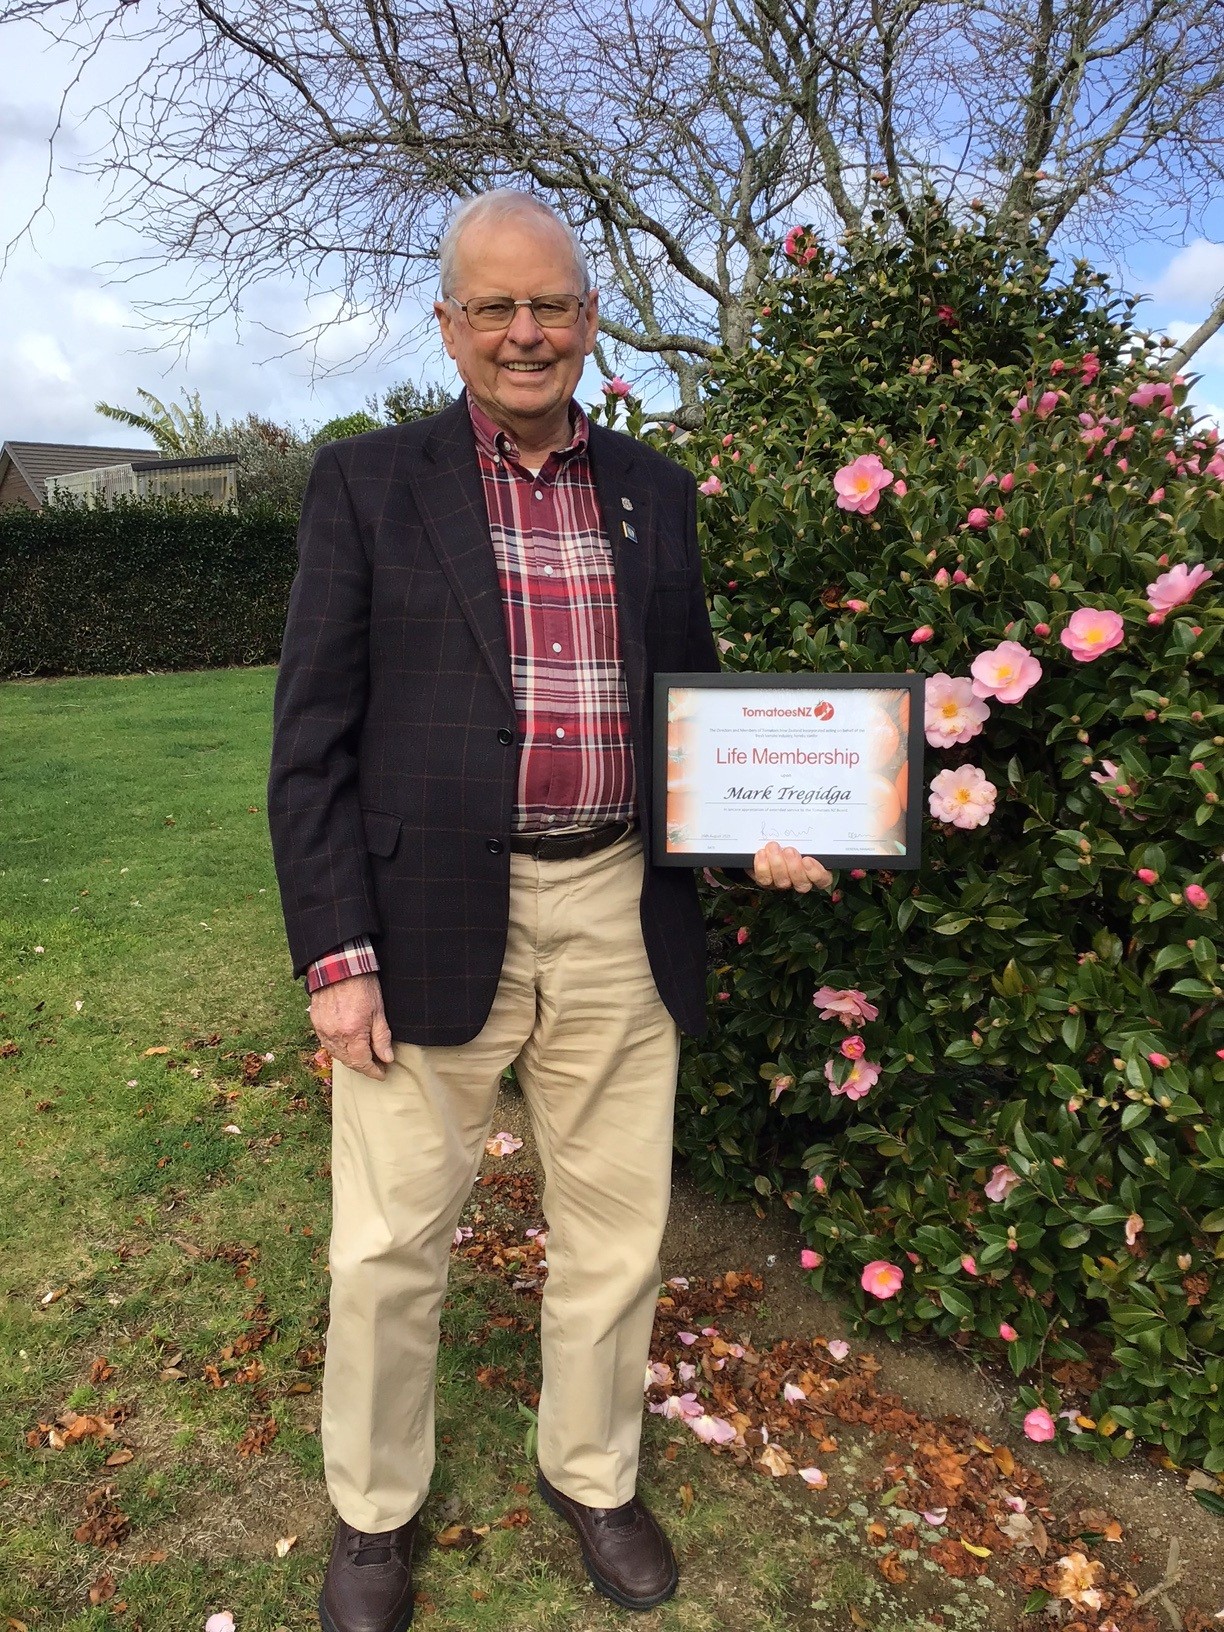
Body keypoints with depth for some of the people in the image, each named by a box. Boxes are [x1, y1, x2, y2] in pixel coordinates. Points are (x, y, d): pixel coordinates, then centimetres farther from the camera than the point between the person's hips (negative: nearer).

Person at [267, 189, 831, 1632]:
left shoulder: (655, 495, 11)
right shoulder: (368, 484, 0)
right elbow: (311, 739, -4)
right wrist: (336, 952, -11)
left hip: (619, 915, 3)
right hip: (429, 916, -2)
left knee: (616, 1229, 16)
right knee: (388, 1244, 10)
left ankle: (593, 1476, 41)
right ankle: (374, 1511, 37)